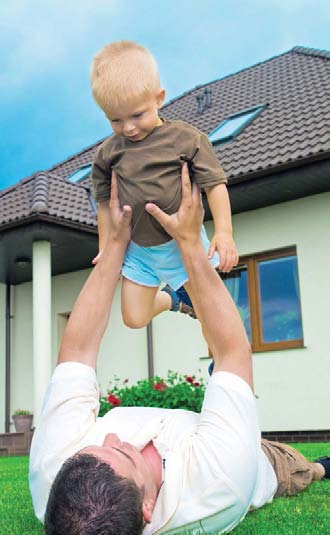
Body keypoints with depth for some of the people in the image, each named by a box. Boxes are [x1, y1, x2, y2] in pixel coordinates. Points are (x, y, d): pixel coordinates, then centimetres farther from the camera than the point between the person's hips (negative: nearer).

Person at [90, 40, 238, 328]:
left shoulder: (186, 138, -14)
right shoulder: (107, 153, -4)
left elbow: (214, 184, -13)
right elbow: (105, 203, 6)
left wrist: (224, 231, -21)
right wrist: (105, 249, 8)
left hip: (184, 243, -3)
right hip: (138, 249, 3)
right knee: (134, 318, 12)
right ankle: (171, 298, 41)